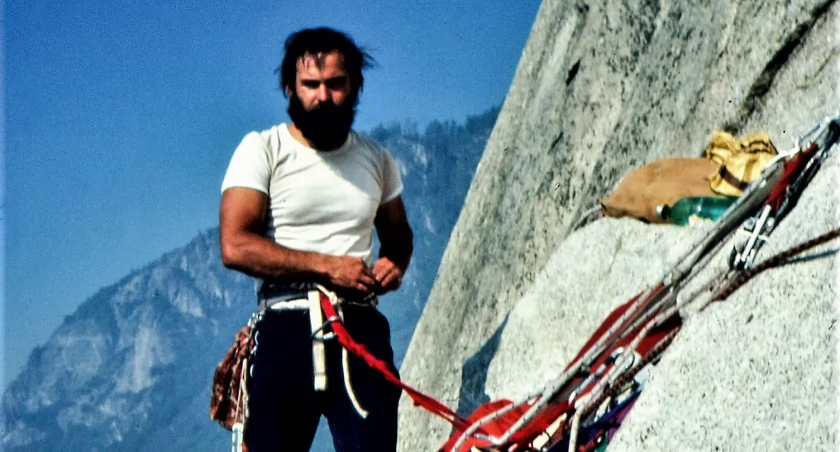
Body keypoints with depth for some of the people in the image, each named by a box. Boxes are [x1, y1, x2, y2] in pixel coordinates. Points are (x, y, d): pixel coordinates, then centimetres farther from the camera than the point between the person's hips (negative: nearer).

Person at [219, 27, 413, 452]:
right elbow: (235, 246, -10)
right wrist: (326, 266, -14)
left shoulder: (377, 158, 14)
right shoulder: (261, 150, 0)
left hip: (361, 327, 3)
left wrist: (394, 262, 6)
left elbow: (397, 233, 30)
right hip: (287, 330, -3)